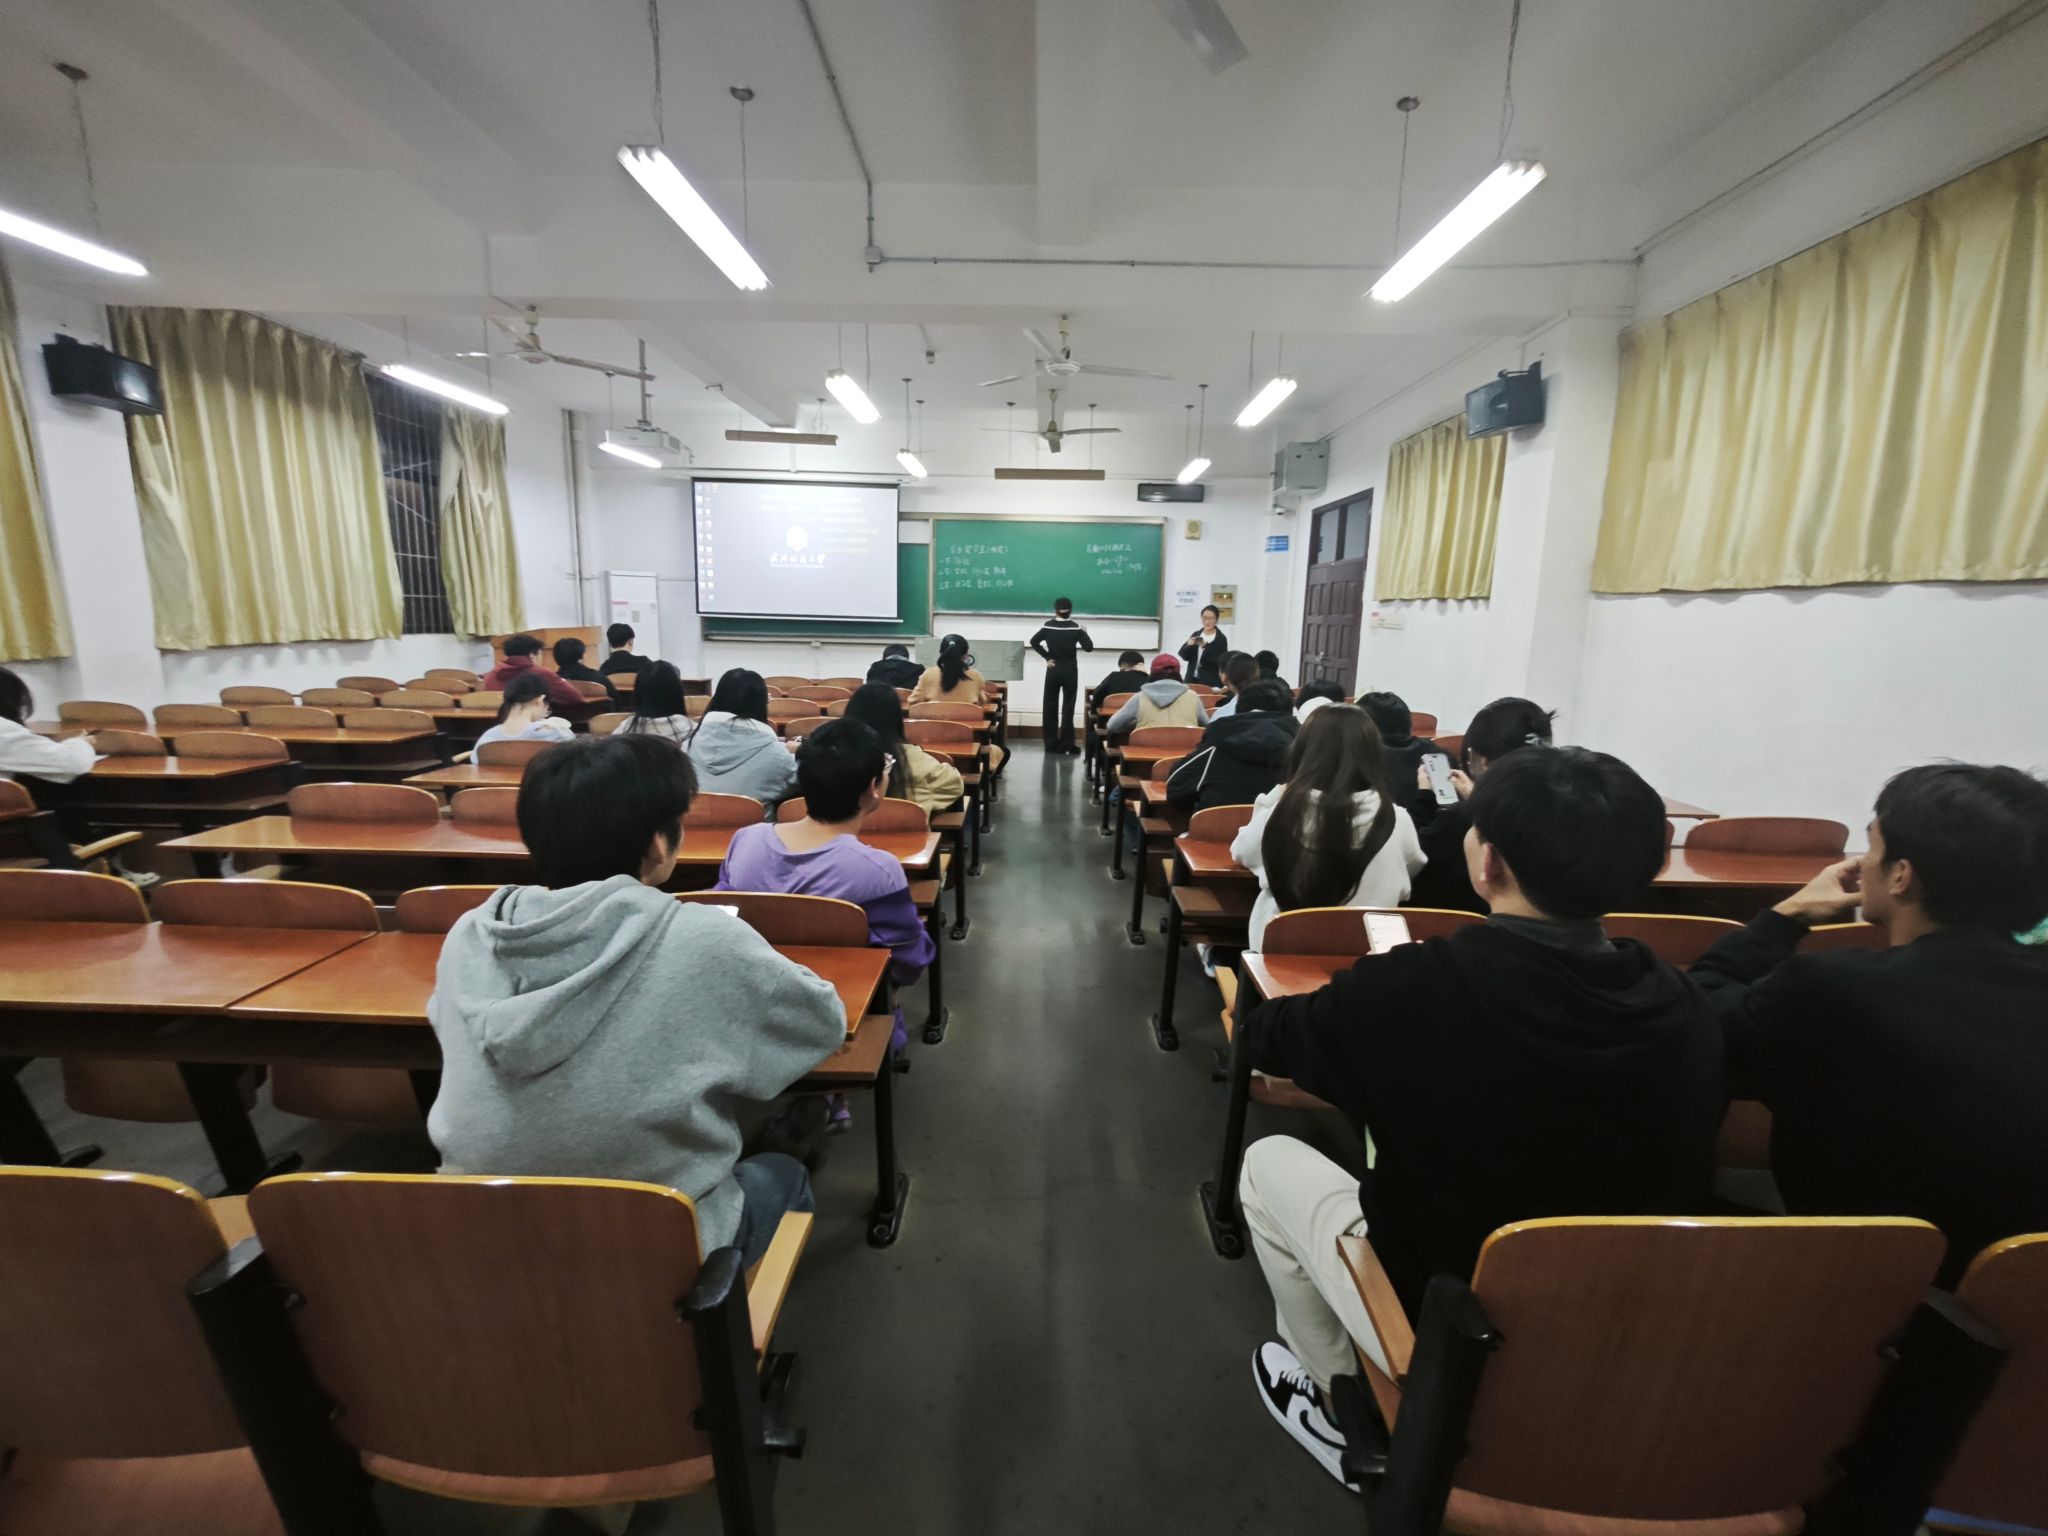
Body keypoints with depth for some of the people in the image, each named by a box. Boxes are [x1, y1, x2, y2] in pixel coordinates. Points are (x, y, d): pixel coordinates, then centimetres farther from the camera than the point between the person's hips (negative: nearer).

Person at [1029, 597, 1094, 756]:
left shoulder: (1047, 626, -2)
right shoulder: (1076, 628, -7)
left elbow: (1034, 642, -4)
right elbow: (1089, 647, -9)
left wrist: (1047, 657, -1)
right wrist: (1084, 633, 8)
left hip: (1053, 670, 2)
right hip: (1069, 671, -1)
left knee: (1050, 706, 9)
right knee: (1067, 707, 2)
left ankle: (1050, 744, 11)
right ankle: (1065, 746, 0)